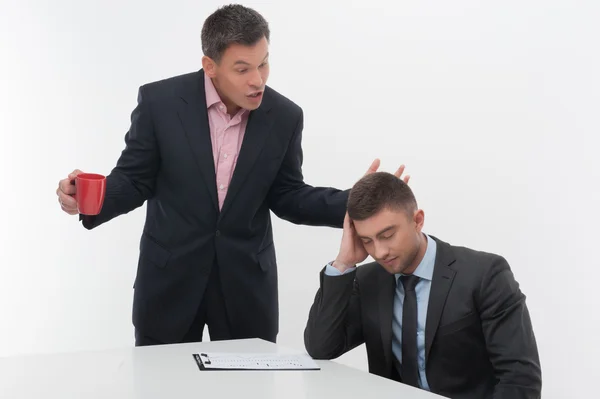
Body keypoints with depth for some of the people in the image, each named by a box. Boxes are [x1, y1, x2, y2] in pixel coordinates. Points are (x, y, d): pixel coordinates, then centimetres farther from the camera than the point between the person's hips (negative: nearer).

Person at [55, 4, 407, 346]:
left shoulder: (284, 116, -5)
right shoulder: (160, 101, -11)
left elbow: (286, 196, 4)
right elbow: (134, 180, -3)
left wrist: (353, 202, -11)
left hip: (246, 281, 2)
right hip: (170, 277, -1)